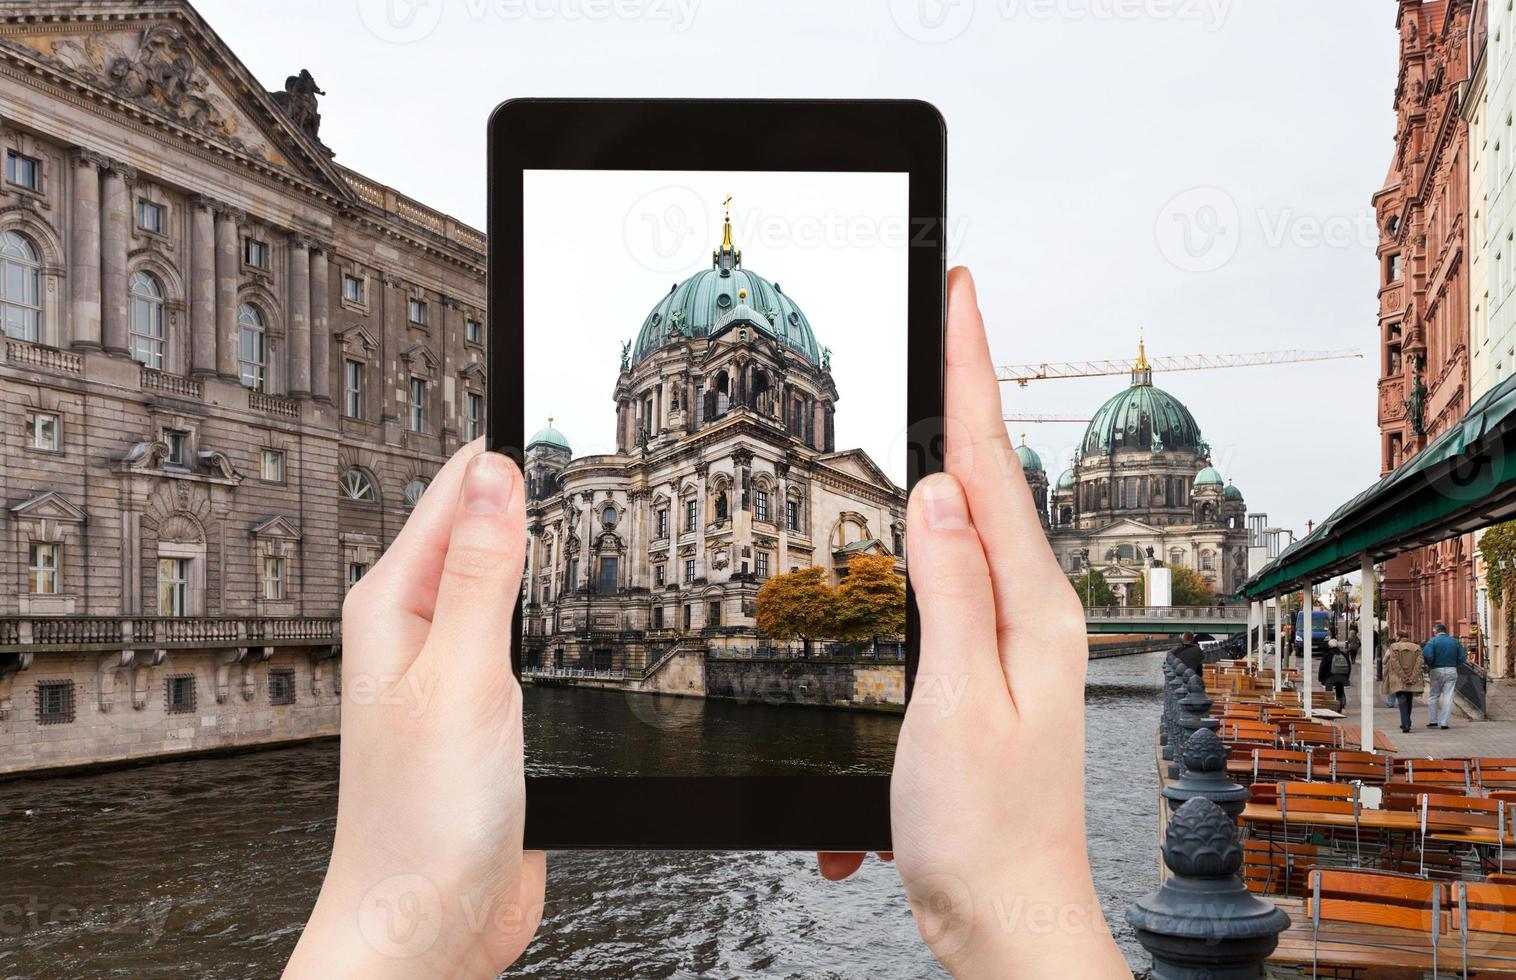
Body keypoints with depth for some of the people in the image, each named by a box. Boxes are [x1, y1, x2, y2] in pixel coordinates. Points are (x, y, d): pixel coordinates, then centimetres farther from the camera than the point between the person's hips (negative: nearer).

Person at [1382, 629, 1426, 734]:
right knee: (1409, 701, 17)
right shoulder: (1416, 648, 7)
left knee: (1402, 701, -5)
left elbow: (1395, 663, -12)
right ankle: (1406, 723, 27)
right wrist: (1413, 677, -9)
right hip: (1413, 680, 4)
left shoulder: (1394, 647, -2)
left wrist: (1403, 677, -12)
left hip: (1398, 680, -4)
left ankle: (1406, 724, -19)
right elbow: (1420, 663, -4)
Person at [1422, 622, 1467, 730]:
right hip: (1452, 671, 2)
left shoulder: (1433, 641, -5)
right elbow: (1462, 657, 1)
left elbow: (1427, 655, -19)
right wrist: (1453, 662, 14)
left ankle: (1432, 721, 10)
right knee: (1448, 697, 4)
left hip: (1437, 671, -2)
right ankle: (1444, 722, 1)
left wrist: (1429, 665, -1)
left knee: (1433, 696, 11)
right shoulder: (1455, 641, 5)